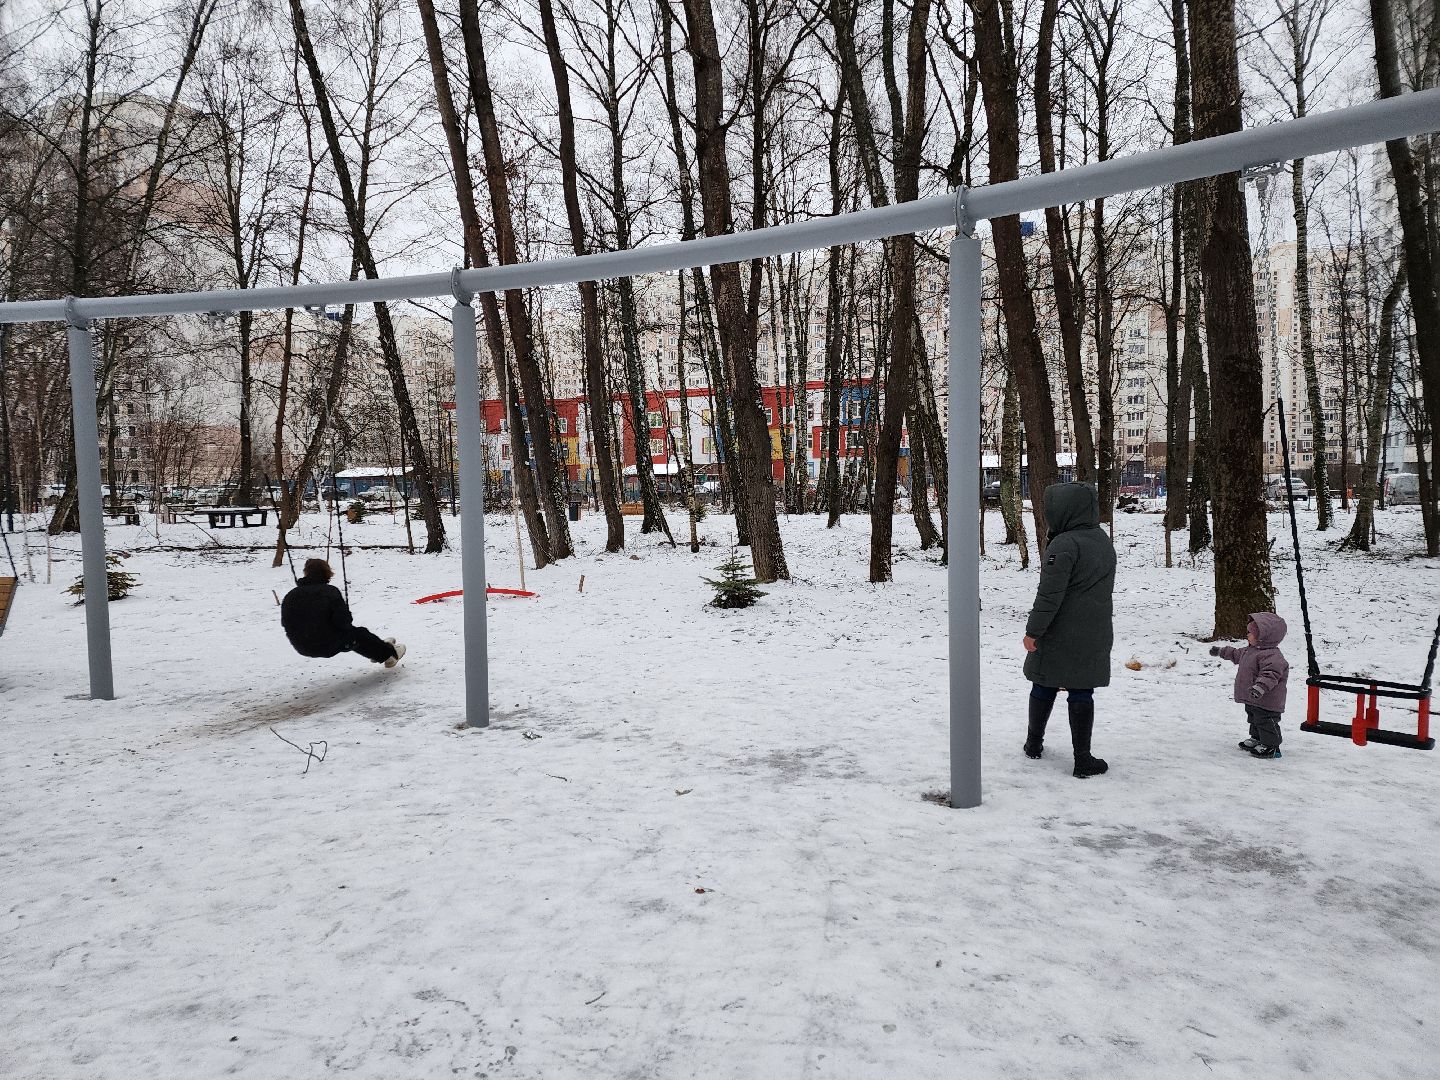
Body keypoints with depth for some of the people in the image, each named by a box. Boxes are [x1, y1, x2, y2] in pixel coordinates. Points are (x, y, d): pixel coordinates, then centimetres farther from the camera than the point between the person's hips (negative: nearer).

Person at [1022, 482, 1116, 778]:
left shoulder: (1064, 545, -18)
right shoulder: (1104, 541, 8)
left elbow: (1049, 595, -20)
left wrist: (1033, 630, -16)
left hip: (1058, 636, -5)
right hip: (1094, 637, 5)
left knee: (1044, 688, 11)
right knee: (1081, 693, 6)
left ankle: (1034, 744, 26)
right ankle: (1083, 759, 5)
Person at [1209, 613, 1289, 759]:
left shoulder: (1272, 655, -25)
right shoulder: (1251, 650, 10)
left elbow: (1270, 673, -37)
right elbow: (1237, 654, 29)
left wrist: (1260, 687, -47)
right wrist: (1221, 651, 34)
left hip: (1266, 702, -11)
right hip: (1252, 700, 11)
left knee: (1265, 722, -2)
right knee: (1254, 720, 24)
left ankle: (1270, 746, 7)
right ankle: (1257, 740, 38)